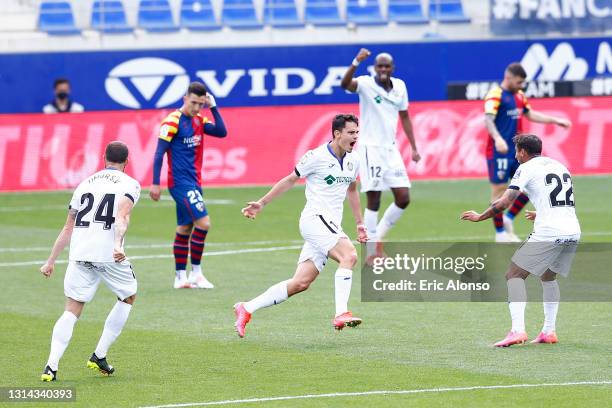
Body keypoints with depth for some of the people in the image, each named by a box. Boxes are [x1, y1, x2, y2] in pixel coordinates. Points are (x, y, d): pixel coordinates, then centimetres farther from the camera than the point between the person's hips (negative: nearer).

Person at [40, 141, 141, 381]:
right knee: (127, 298, 21)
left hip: (79, 253, 4)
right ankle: (99, 356, 16)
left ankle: (51, 366, -11)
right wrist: (118, 244, -28)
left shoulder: (85, 184, 21)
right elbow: (122, 217, -14)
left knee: (72, 311, 6)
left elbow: (68, 228, 22)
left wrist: (51, 260, 26)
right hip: (109, 252, -4)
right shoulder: (129, 184, 7)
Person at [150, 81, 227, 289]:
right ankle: (196, 273, -6)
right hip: (180, 183, -8)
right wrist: (155, 184, -16)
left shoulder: (199, 120, 10)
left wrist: (213, 107, -4)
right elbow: (159, 153, -12)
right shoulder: (172, 121, -12)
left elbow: (221, 132, 1)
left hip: (193, 182, 8)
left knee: (184, 229, 11)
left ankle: (181, 277, 16)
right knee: (203, 222, -15)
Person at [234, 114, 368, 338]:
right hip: (315, 218, -7)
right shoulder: (317, 157, -9)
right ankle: (341, 314, -32)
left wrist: (359, 224, 27)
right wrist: (262, 203, 6)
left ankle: (246, 309, 8)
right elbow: (290, 180, 3)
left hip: (331, 225, 7)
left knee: (300, 283, 1)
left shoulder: (353, 161, 12)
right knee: (349, 255, -28)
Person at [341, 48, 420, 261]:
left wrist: (413, 147, 15)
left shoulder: (399, 86, 8)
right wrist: (356, 62, -47)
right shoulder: (366, 84, -9)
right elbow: (345, 84, -30)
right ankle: (372, 253, 1)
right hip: (371, 147, -6)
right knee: (373, 201, -6)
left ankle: (378, 237, 20)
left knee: (403, 198, 2)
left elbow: (404, 117, 18)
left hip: (391, 148, 6)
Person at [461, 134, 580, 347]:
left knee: (514, 275, -1)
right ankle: (549, 331, 19)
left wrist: (480, 217, 7)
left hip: (548, 233, -7)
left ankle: (518, 330, -17)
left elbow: (504, 203, -7)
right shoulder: (559, 166, 22)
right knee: (548, 277, 27)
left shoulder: (526, 168, 1)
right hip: (573, 232, 7)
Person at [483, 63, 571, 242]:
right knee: (499, 190, -2)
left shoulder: (519, 96, 13)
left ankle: (508, 218, 19)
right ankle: (500, 233, 6)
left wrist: (555, 120, 26)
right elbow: (488, 119, -26)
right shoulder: (496, 96, -13)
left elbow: (530, 114, 27)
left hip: (517, 152, 8)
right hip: (499, 153, -8)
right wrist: (497, 139, -43)